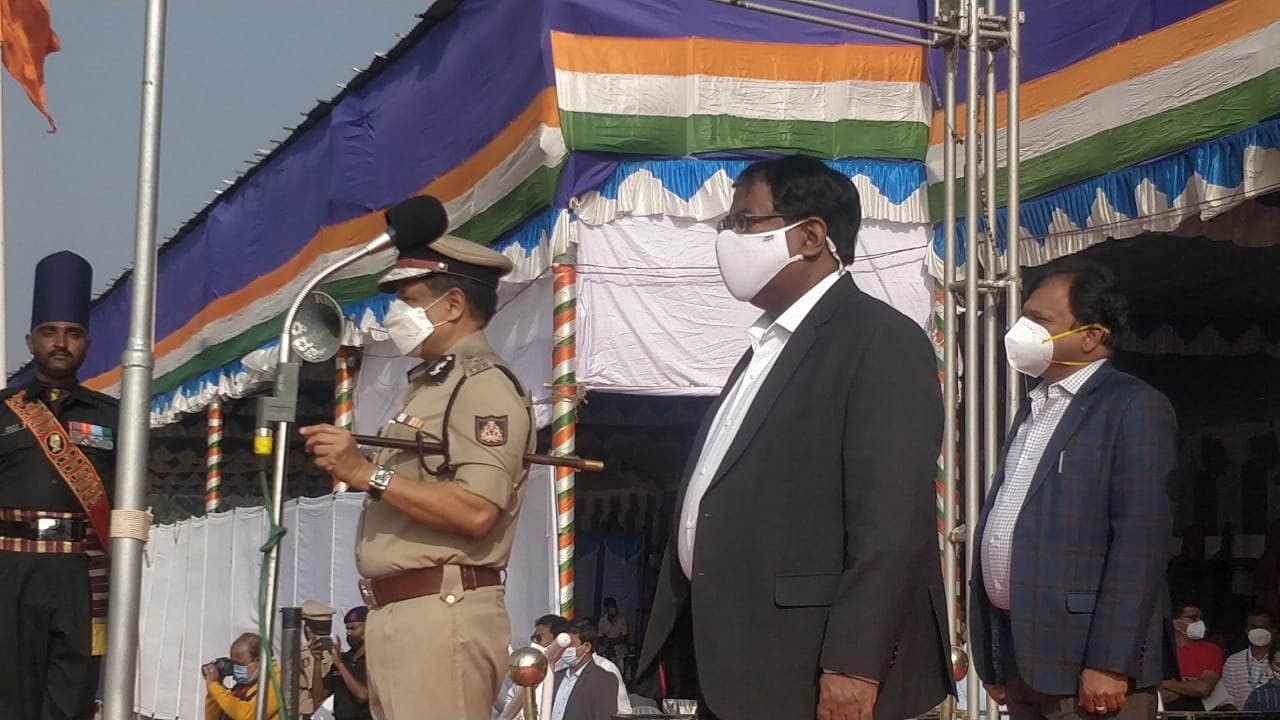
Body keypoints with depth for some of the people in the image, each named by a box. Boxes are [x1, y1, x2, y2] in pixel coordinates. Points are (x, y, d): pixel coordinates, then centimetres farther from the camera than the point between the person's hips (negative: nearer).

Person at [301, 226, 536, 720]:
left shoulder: (486, 385, -9)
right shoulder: (429, 385, 23)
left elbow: (474, 511, -21)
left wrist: (366, 474, -18)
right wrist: (348, 464, 7)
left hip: (441, 614, -10)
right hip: (395, 613, 10)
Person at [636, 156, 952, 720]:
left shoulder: (882, 341, -9)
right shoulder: (767, 347, 20)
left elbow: (891, 522, -17)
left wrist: (854, 666, -23)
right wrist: (683, 653, 13)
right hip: (735, 671, 8)